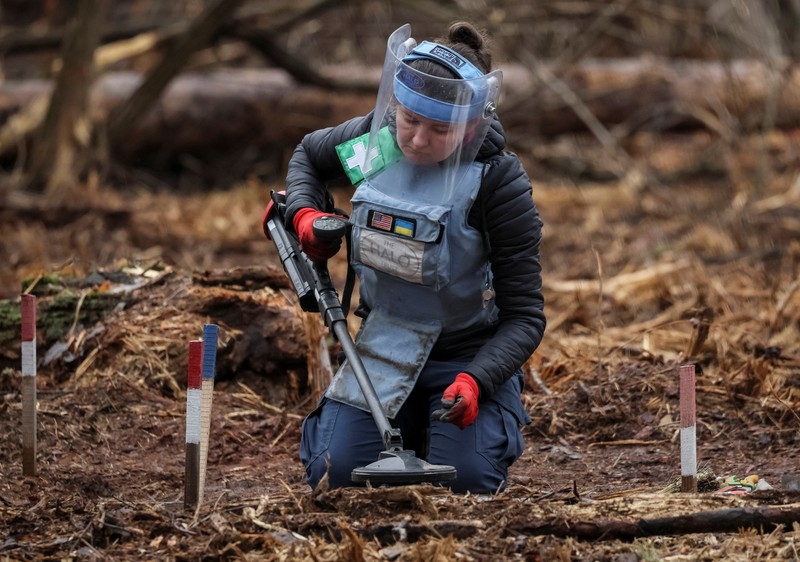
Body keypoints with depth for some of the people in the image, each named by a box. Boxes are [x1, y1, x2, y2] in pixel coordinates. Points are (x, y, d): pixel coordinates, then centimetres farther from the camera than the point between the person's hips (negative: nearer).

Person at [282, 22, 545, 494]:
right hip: (386, 344, 4)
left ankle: (502, 419, 12)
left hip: (472, 356, -3)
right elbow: (308, 156, 18)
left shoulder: (498, 182, -22)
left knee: (467, 479, -25)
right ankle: (410, 427, 19)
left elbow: (525, 316, -20)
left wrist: (476, 381, -37)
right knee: (335, 472, -15)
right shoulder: (372, 138, -9)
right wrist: (305, 213, -5)